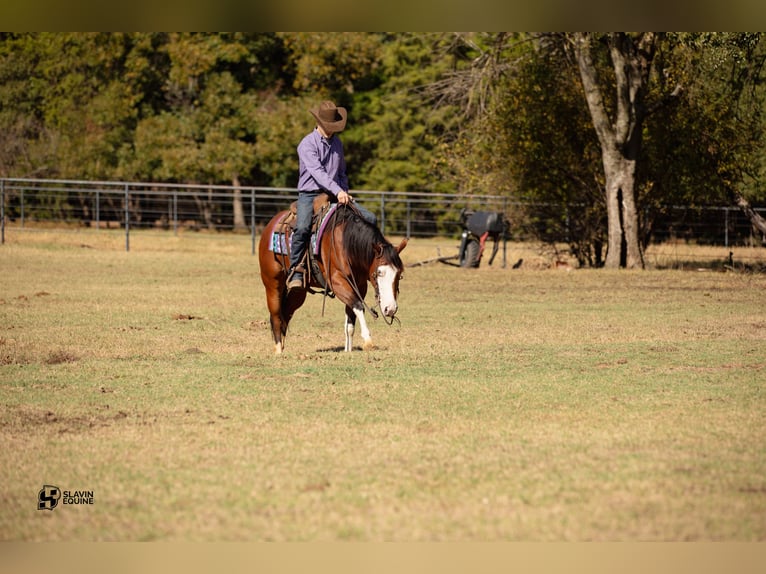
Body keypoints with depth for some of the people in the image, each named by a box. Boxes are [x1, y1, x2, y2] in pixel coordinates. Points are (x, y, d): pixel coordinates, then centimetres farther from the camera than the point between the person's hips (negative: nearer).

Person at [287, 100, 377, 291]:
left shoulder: (337, 143, 14)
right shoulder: (307, 145, -8)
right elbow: (317, 172, -23)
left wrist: (345, 194, 10)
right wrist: (337, 191, -34)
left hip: (336, 195, 6)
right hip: (309, 194, -6)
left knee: (370, 219, -10)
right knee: (302, 228, -34)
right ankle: (295, 272, -23)